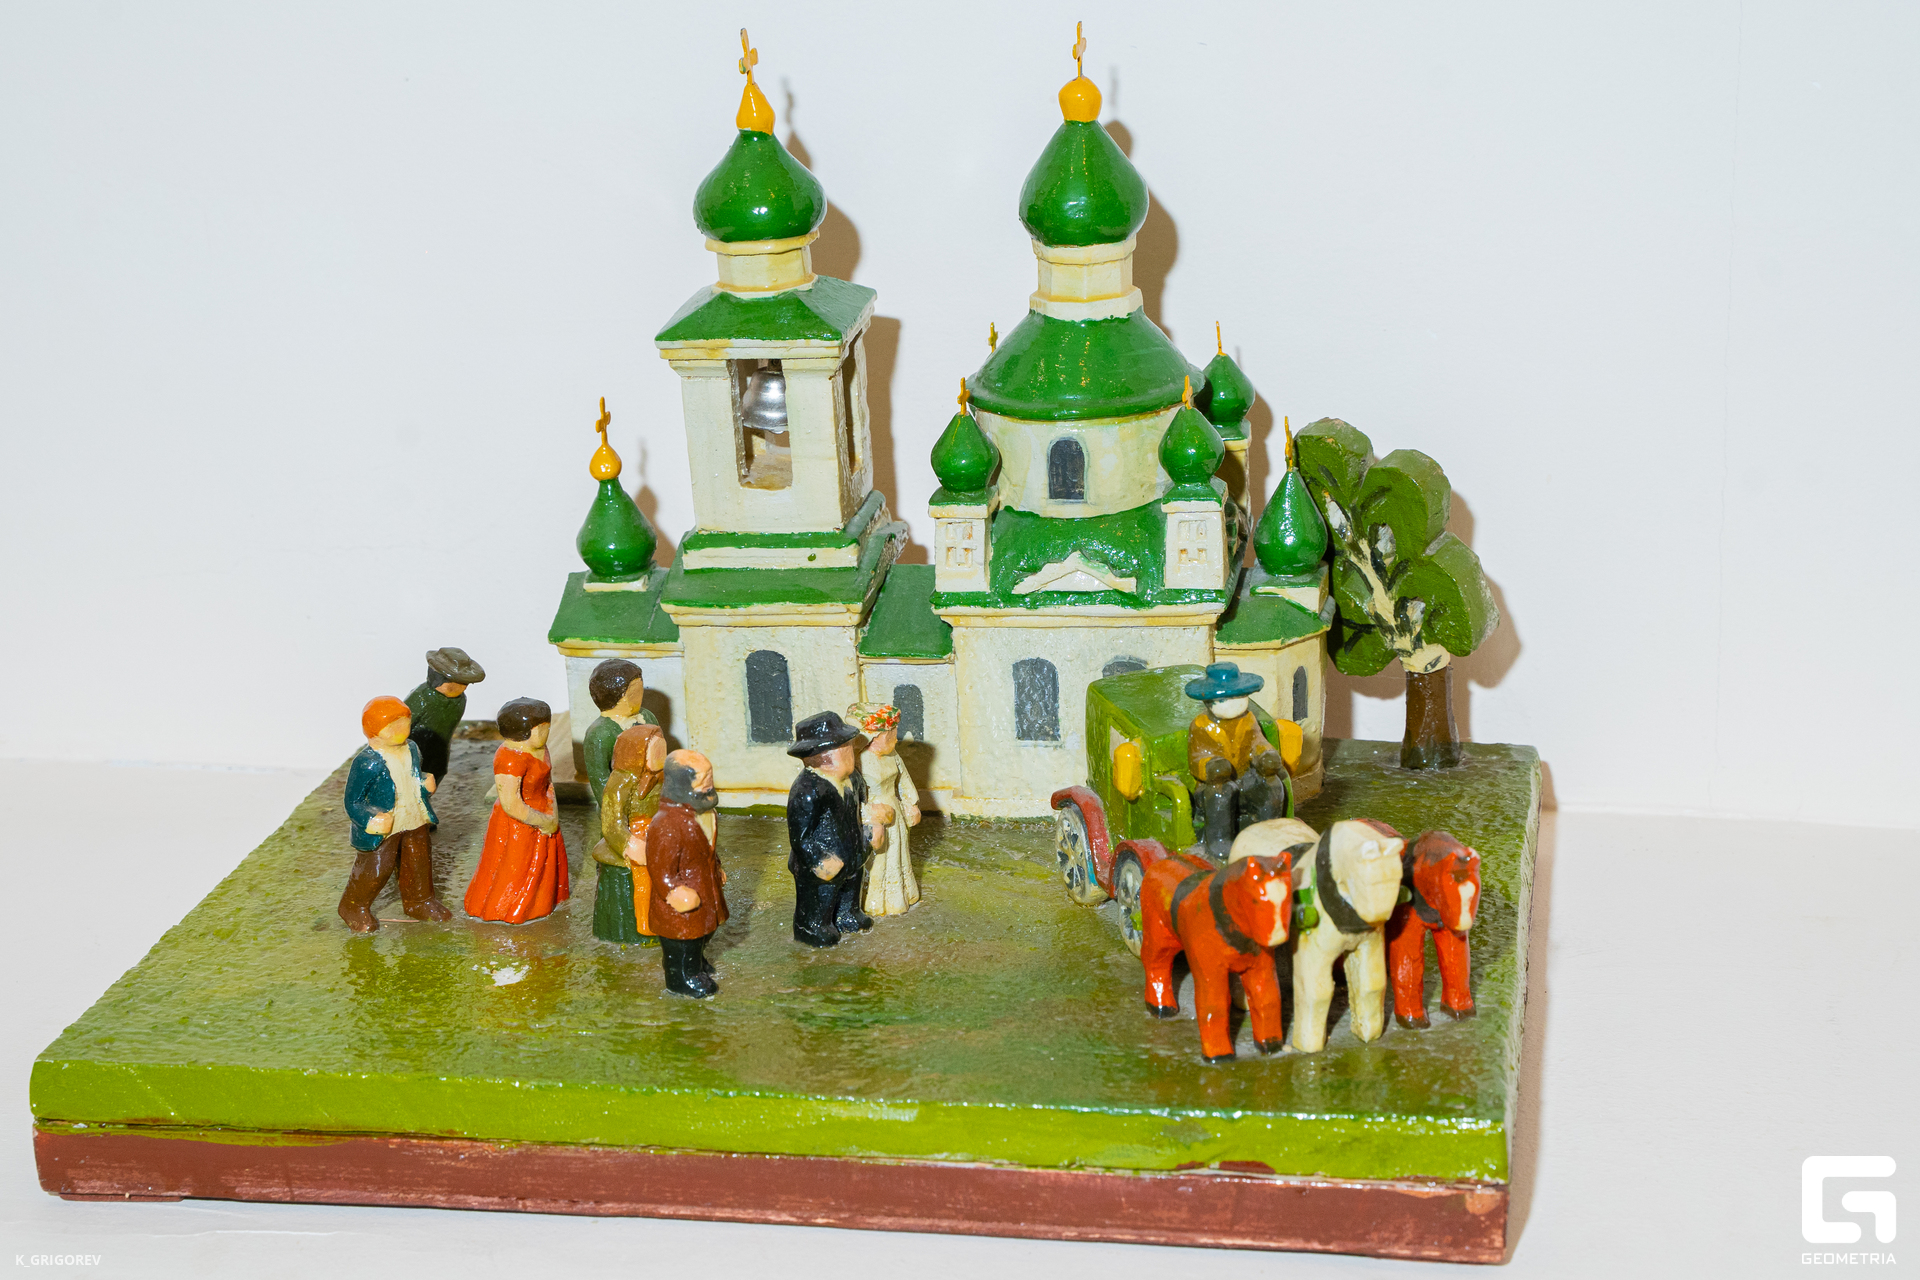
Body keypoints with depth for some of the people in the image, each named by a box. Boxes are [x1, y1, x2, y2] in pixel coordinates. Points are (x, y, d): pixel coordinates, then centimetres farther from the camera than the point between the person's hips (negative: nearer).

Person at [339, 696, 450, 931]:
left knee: (419, 862, 20)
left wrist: (425, 784, -2)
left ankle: (419, 901, 44)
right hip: (381, 829, -7)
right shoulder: (367, 763, -25)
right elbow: (352, 802, -18)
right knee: (375, 869, 3)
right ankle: (354, 907, 28)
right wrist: (369, 822, -31)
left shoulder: (411, 750, -2)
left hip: (414, 822, 7)